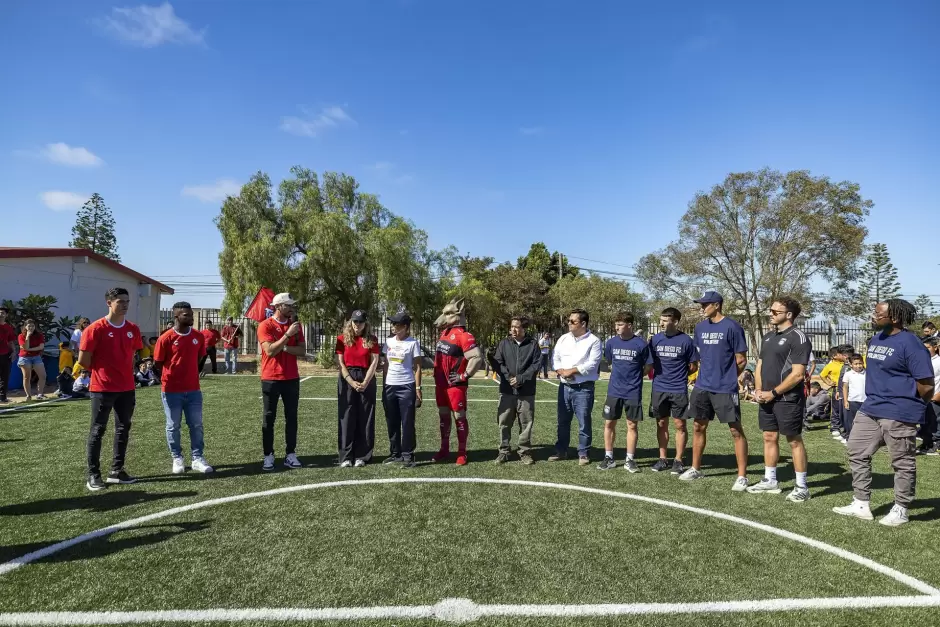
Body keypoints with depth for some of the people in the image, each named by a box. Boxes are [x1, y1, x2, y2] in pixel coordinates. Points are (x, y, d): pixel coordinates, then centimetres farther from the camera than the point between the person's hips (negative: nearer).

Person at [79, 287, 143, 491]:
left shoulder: (132, 329, 5)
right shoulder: (95, 329, -12)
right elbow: (83, 360, -9)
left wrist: (126, 375, 12)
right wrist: (103, 372, 3)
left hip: (126, 388, 6)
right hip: (102, 389, -6)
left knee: (124, 429, 10)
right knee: (97, 430, 3)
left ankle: (117, 470, 21)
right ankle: (93, 475, 11)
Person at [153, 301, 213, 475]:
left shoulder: (199, 337, 2)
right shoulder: (166, 338, -10)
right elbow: (158, 363, -1)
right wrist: (170, 378, 9)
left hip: (193, 389, 4)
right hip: (171, 391, -3)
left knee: (197, 425, 5)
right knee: (173, 426, 8)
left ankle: (197, 459, 13)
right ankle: (177, 459, 21)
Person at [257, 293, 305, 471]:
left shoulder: (295, 325, 7)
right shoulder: (265, 325, -8)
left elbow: (302, 350, 1)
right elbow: (270, 351, -19)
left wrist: (284, 347, -14)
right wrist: (288, 334, -20)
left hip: (292, 378, 4)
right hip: (271, 379, -4)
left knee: (291, 417, 6)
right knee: (269, 418, 3)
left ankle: (291, 455, 13)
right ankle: (268, 456, 10)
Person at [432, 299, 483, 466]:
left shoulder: (463, 336, -18)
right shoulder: (445, 332, 9)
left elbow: (477, 358, -24)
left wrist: (464, 376, -17)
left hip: (455, 385, -8)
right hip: (441, 383, 8)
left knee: (459, 417, 1)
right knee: (443, 416, 15)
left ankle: (462, 453, 10)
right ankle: (444, 449, 26)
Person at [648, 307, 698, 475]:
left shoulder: (685, 340, -5)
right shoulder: (655, 339, 2)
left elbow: (693, 366, 2)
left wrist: (679, 376, 2)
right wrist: (658, 375, 2)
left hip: (679, 390, -3)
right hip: (659, 389, 3)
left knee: (680, 424, 3)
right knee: (661, 424, 10)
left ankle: (678, 461, 13)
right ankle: (662, 459, 20)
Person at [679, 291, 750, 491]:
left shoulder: (732, 327, -11)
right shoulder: (700, 327, 8)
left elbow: (741, 360, -6)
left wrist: (726, 377, 3)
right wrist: (705, 375, 13)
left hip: (725, 389, -6)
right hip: (702, 387, 7)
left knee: (736, 431, 0)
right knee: (698, 427, 13)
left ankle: (742, 476, 9)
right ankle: (695, 469, 27)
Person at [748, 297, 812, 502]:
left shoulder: (798, 338, -12)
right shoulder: (768, 337, 12)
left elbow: (797, 374, -17)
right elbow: (760, 365, 17)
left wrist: (773, 393, -15)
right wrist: (758, 390, 2)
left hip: (788, 399, -8)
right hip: (766, 398, 8)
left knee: (794, 441, 2)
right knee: (769, 437, 13)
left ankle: (801, 487, 12)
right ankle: (770, 481, 23)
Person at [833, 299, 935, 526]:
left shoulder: (910, 343, -16)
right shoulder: (875, 340, 11)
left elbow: (926, 384, -14)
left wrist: (911, 406, -1)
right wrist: (876, 398, 19)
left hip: (899, 414, -9)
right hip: (869, 410, 9)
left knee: (902, 463, 7)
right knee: (857, 453, 10)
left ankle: (900, 510, 22)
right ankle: (862, 505, 20)